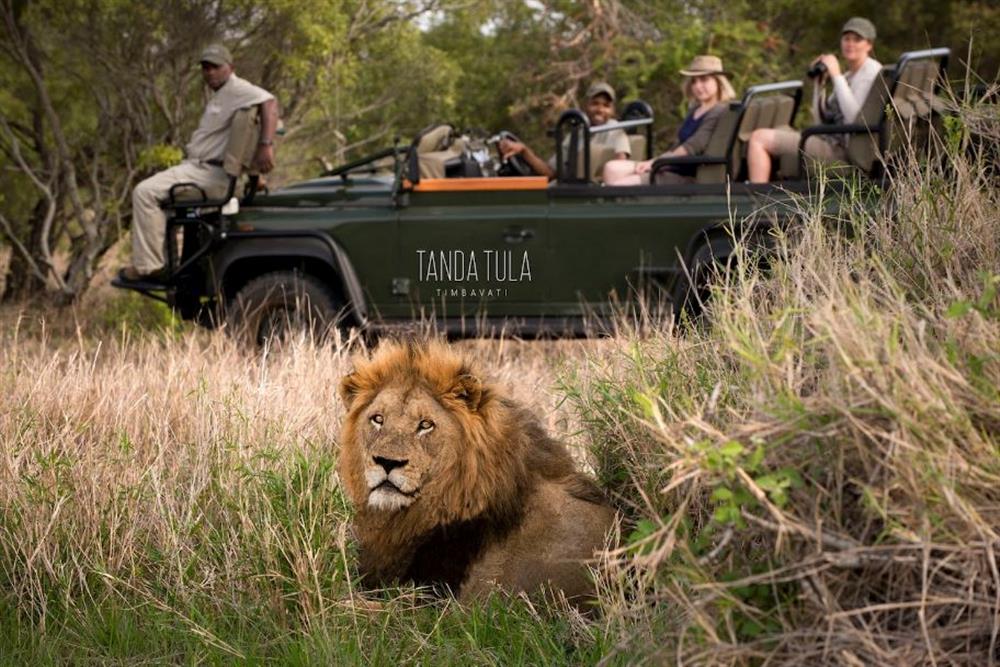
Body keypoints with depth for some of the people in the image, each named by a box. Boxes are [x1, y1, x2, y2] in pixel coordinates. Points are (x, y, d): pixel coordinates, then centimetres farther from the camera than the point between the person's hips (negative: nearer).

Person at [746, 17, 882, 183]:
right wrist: (818, 84, 8)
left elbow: (854, 117, -21)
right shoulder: (848, 76, 21)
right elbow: (820, 121, 19)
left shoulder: (871, 70, -5)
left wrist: (837, 76, -15)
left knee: (759, 138, -15)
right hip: (830, 140, 10)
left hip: (841, 148, -10)